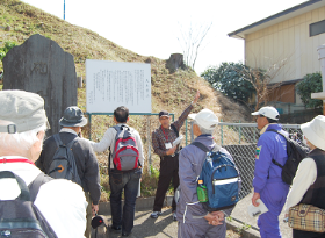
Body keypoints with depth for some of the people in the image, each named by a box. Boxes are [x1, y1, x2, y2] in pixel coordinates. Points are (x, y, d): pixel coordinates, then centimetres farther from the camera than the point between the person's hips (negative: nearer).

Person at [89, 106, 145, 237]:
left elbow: (101, 147, -19)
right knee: (130, 201, 10)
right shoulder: (134, 132, 4)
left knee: (115, 199, 21)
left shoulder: (111, 131, -7)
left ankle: (117, 224, 32)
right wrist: (140, 170, 18)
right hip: (134, 172, 2)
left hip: (117, 172, -2)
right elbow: (141, 153, 7)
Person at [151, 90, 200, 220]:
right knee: (162, 187, 4)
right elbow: (156, 149, -1)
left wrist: (194, 102, -4)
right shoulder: (156, 133, 2)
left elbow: (184, 116, 2)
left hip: (178, 160, 2)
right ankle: (157, 209, 21)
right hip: (165, 162, -2)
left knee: (178, 186, 6)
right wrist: (166, 152, -20)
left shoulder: (174, 127, 7)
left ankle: (176, 210, 19)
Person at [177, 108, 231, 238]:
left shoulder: (187, 152, -13)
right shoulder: (224, 153, -1)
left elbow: (188, 186, -20)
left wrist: (204, 213, -14)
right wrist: (223, 211, -8)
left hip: (193, 218, -4)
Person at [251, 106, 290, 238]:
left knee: (269, 225, 2)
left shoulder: (266, 138, -15)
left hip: (271, 187, -9)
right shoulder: (285, 136, 10)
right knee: (264, 222, 21)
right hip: (285, 187, 9)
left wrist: (257, 190, -15)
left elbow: (261, 167, -19)